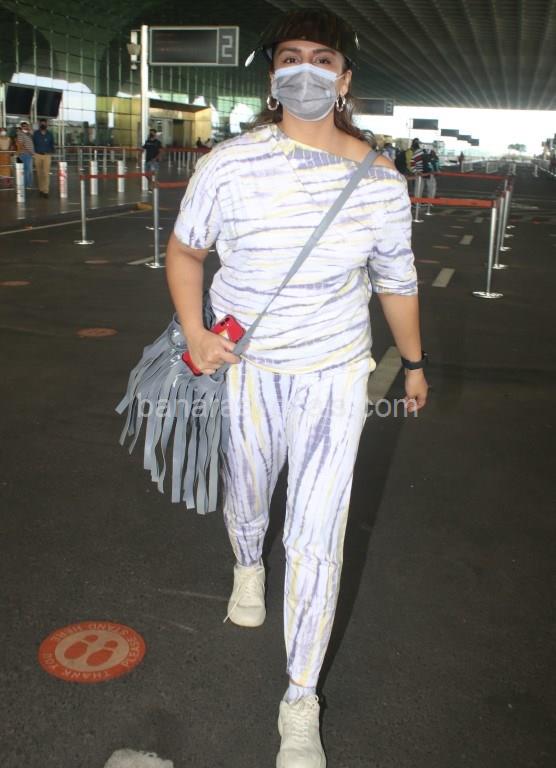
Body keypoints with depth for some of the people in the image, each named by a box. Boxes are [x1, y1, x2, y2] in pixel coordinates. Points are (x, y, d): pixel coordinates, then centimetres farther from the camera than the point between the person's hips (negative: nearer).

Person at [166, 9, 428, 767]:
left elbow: (397, 280, 6)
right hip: (244, 368, 1)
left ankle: (300, 707, 18)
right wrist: (194, 332, -11)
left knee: (318, 539, -1)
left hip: (335, 372, 0)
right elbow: (184, 249, 3)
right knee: (247, 498, 22)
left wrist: (414, 363, 17)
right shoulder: (229, 165, -12)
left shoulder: (381, 182, -8)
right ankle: (248, 568, 62)